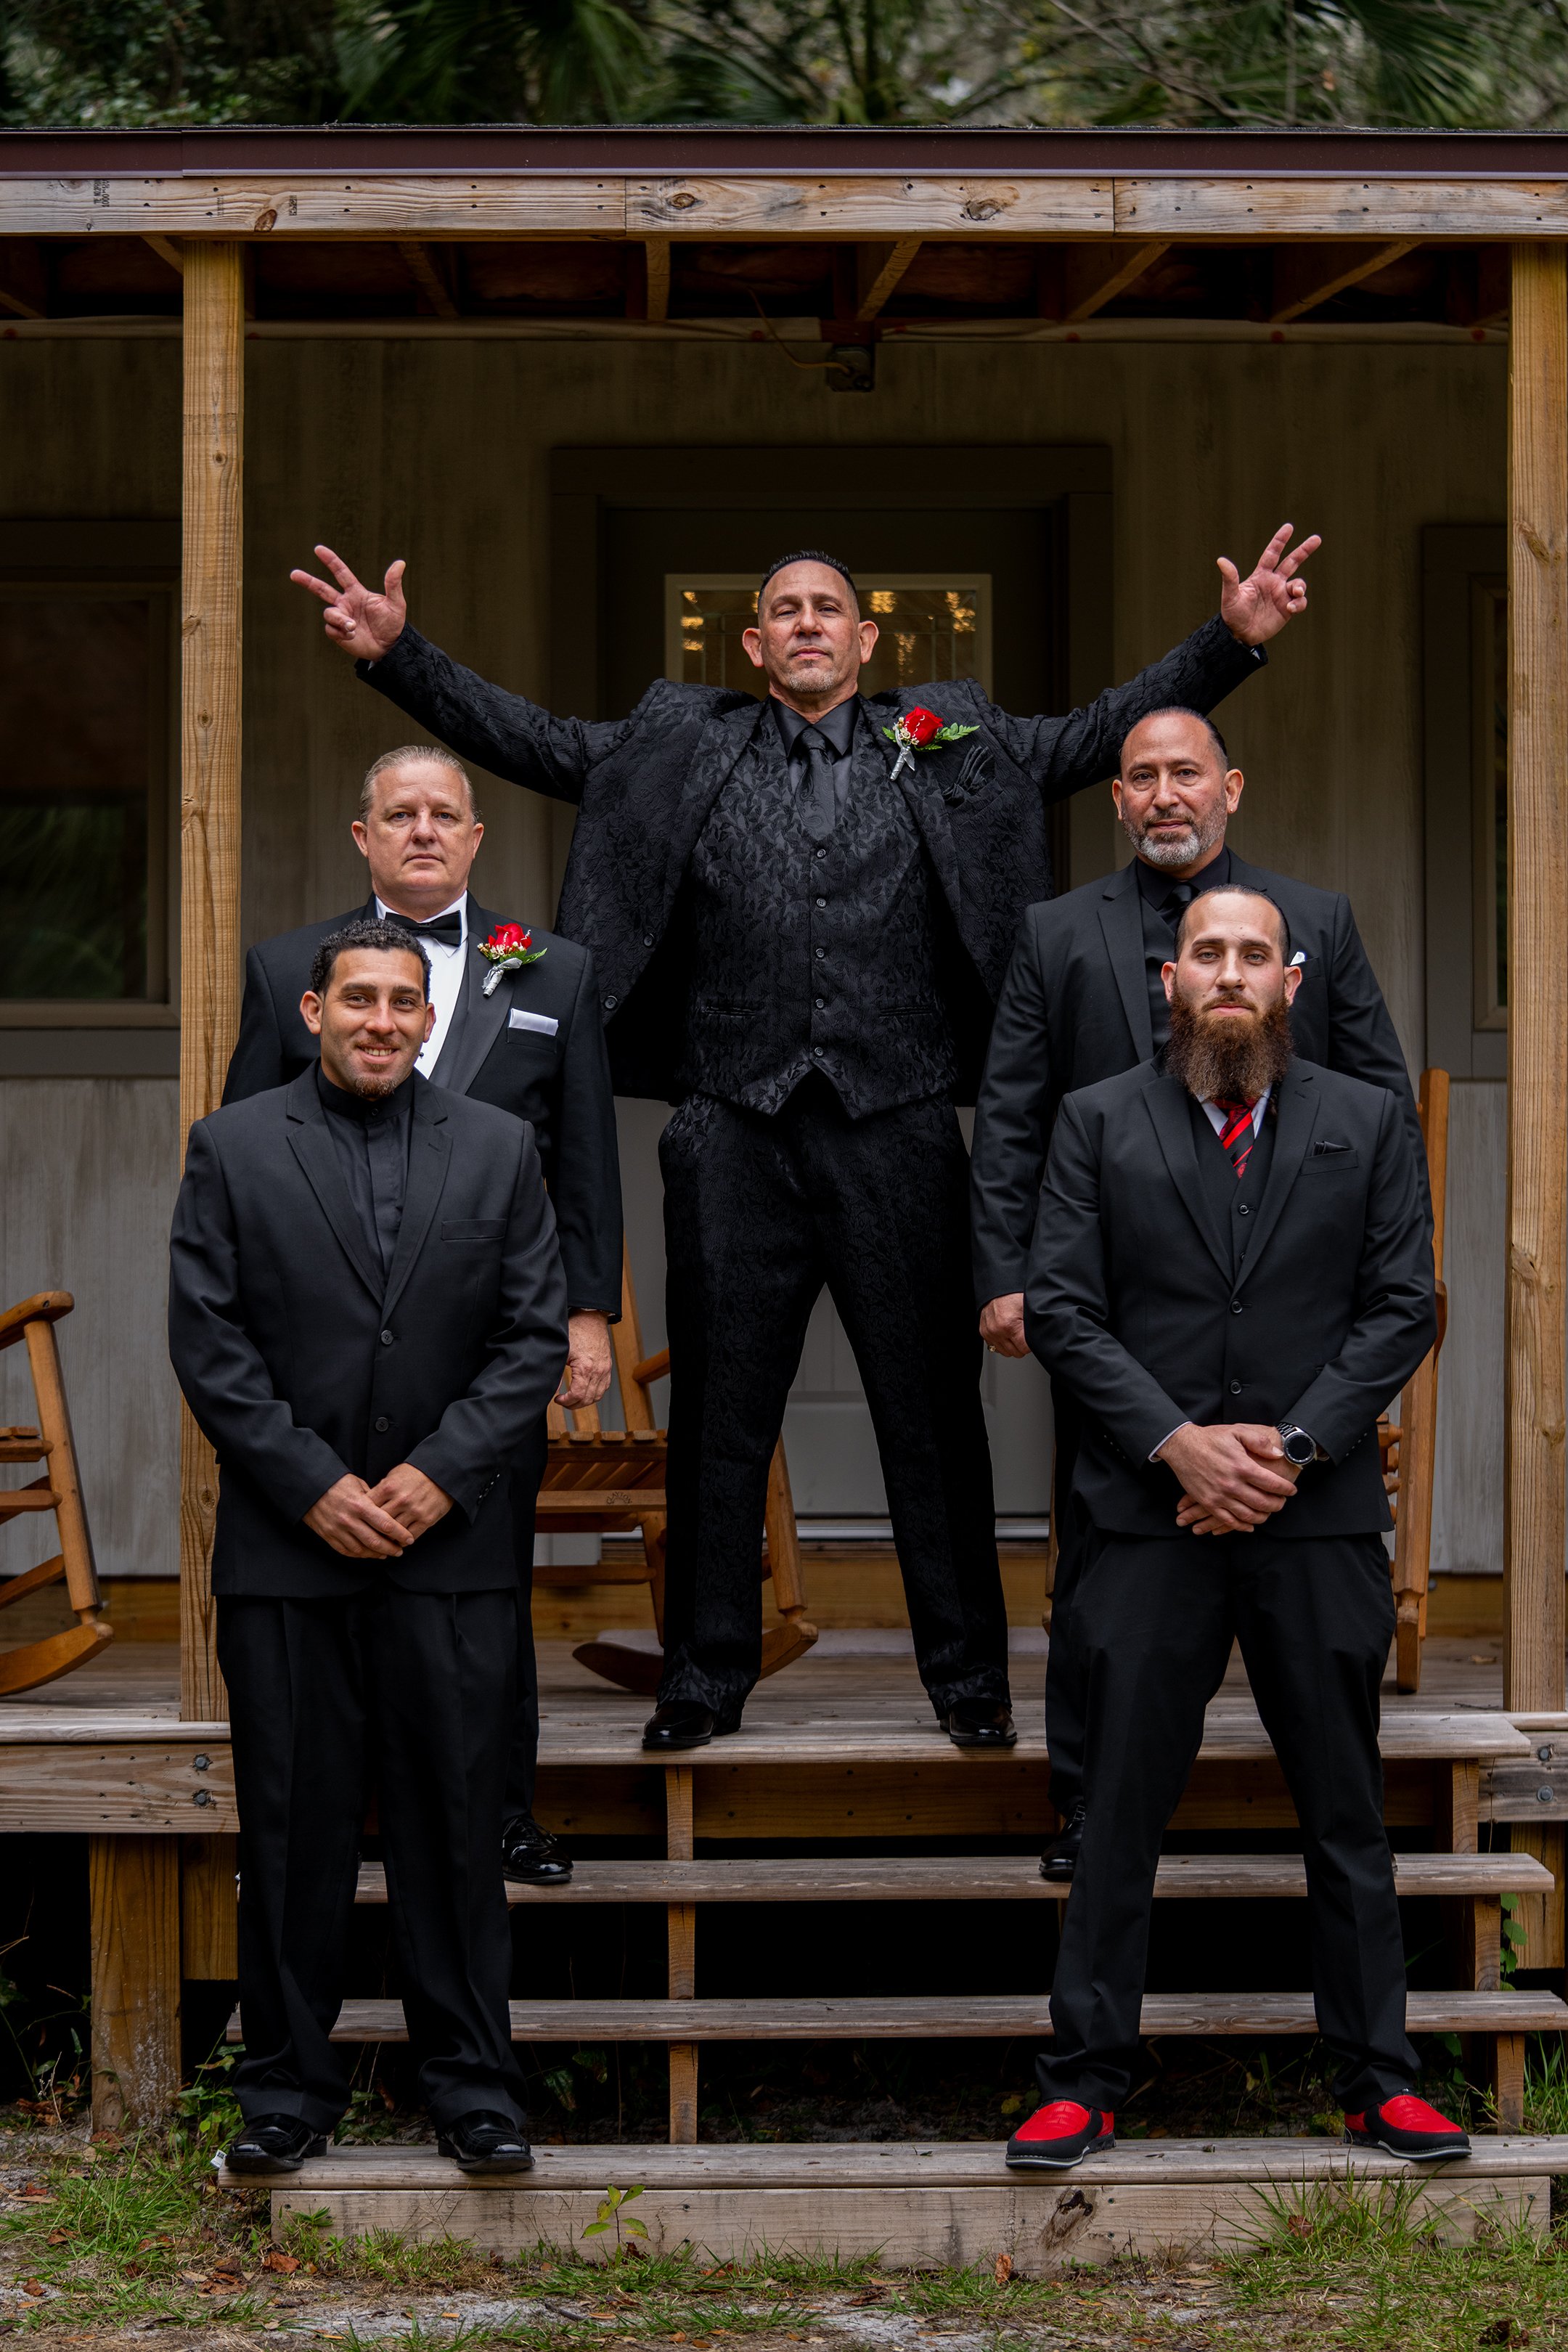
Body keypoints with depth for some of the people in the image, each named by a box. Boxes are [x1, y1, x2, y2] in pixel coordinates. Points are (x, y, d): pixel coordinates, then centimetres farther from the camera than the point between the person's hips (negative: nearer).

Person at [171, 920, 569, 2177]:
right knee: (292, 1827, 4)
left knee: (456, 1823, 3)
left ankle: (473, 2085, 11)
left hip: (453, 1547, 1)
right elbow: (209, 1342, -1)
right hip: (285, 1551, -1)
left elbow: (535, 1335, 4)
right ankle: (290, 2086, 13)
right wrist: (314, 1486, -9)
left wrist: (439, 1474, -8)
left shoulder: (498, 1148, 8)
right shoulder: (233, 1149, 4)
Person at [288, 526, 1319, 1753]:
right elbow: (528, 737, 8)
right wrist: (399, 654, -2)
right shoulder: (680, 747, 11)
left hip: (900, 1134, 0)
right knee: (719, 1413, 6)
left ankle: (970, 1676, 16)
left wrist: (1232, 640, -3)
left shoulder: (948, 743, 11)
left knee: (933, 1412, 5)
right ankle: (706, 1676, 17)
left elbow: (1099, 735, 7)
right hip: (737, 1136, 1)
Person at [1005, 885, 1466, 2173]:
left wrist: (1291, 1446, -9)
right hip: (1152, 1512, -1)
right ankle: (1086, 2081, 8)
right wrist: (1177, 1443, -11)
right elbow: (1060, 1307, 0)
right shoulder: (1099, 1122, 7)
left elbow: (1403, 1307, 3)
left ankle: (1378, 2079, 14)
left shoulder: (1366, 1121, 9)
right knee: (1120, 1809, 1)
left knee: (1347, 1811, 6)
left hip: (1320, 1511, 1)